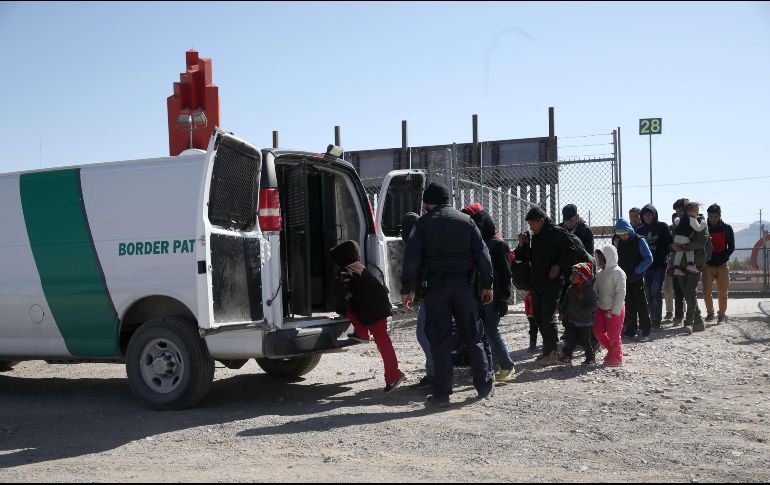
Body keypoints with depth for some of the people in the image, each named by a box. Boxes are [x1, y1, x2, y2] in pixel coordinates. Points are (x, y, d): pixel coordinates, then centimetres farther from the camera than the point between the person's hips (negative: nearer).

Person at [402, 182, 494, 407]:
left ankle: (441, 393, 1)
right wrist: (487, 285, 10)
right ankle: (485, 387, 18)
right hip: (462, 284, 3)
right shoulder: (466, 221, 9)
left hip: (436, 285, -2)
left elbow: (412, 257, -7)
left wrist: (406, 289, -4)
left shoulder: (423, 223, 0)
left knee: (440, 340, 1)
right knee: (473, 337, 12)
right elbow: (482, 254, 6)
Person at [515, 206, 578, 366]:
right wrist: (522, 245, 2)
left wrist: (559, 266, -17)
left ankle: (552, 353, -4)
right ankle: (548, 350, 19)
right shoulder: (534, 237, 15)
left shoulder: (558, 233, -7)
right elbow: (527, 258, 19)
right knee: (539, 318, 10)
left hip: (552, 283, -8)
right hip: (536, 283, 8)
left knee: (548, 318, -10)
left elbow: (572, 252, -9)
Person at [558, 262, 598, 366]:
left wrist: (582, 312, -29)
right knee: (570, 338, 1)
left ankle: (590, 357, 19)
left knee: (585, 341, 3)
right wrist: (562, 312, 9)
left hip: (585, 322, -6)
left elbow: (592, 306, -21)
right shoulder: (571, 289, 5)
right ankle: (566, 356, 6)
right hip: (572, 320, 6)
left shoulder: (589, 290, -17)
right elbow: (566, 302, 16)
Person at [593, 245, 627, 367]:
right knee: (598, 331, 9)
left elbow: (621, 293, -20)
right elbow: (595, 290, 17)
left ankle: (616, 359, 14)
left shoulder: (617, 273, -16)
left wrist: (615, 311, -21)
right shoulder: (600, 273, 11)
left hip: (614, 310, -8)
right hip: (601, 308, 8)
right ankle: (611, 350, 28)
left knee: (613, 335, 0)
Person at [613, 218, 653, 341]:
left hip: (637, 279, -5)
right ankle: (630, 330, 18)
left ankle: (644, 332, 0)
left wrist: (636, 271, -15)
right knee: (629, 305, 10)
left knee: (641, 305, -3)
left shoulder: (639, 241, -9)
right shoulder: (620, 243, 8)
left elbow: (649, 259, -12)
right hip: (625, 279, 5)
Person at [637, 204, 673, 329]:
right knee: (649, 292, 5)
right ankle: (653, 318, 13)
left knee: (656, 291, -13)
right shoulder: (641, 230, 11)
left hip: (660, 264, -5)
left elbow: (667, 245, -5)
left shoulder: (662, 227, -1)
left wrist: (656, 258, -14)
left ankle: (657, 320, -10)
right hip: (647, 265, 5)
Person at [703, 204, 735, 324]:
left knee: (722, 293, 2)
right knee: (706, 292, -7)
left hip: (722, 265, 0)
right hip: (708, 265, 0)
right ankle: (710, 312, 13)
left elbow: (731, 247, 0)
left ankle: (721, 314, 19)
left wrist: (721, 258, -10)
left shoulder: (727, 228, 1)